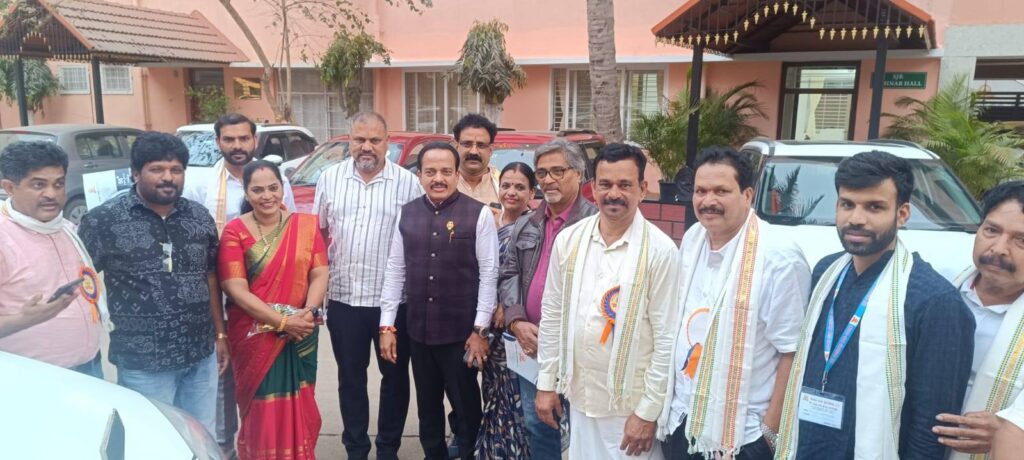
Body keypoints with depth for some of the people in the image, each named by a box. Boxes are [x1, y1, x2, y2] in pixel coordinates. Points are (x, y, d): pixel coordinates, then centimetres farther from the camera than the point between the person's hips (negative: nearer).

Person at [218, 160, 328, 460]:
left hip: (300, 336, 2)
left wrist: (309, 312, -20)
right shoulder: (235, 231, -6)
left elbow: (320, 273, -3)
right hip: (255, 338, -2)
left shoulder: (306, 225, 2)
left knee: (298, 408, 11)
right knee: (262, 410, 7)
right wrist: (281, 321, -19)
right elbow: (236, 289, -12)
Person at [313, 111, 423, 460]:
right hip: (343, 298, 2)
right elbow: (318, 232, 12)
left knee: (395, 376, 11)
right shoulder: (330, 178, 5)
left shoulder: (408, 183, -4)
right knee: (350, 378, 13)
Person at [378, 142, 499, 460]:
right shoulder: (407, 213, 5)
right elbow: (395, 269, 5)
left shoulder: (478, 214, -8)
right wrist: (387, 325, 3)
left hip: (461, 332, -4)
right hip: (418, 330, 4)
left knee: (466, 407, 12)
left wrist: (480, 330, -11)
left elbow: (489, 273, -9)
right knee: (427, 407, 19)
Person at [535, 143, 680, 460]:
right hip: (579, 397, 4)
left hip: (632, 403, -4)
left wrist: (648, 410, -11)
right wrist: (546, 383, 6)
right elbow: (552, 315, 6)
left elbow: (667, 337, -12)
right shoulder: (568, 240, -1)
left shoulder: (660, 250, -13)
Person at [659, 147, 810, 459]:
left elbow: (792, 352, -17)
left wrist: (771, 429, -13)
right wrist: (668, 399, 12)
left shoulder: (779, 256, -20)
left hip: (741, 433, -6)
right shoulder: (691, 239, 2)